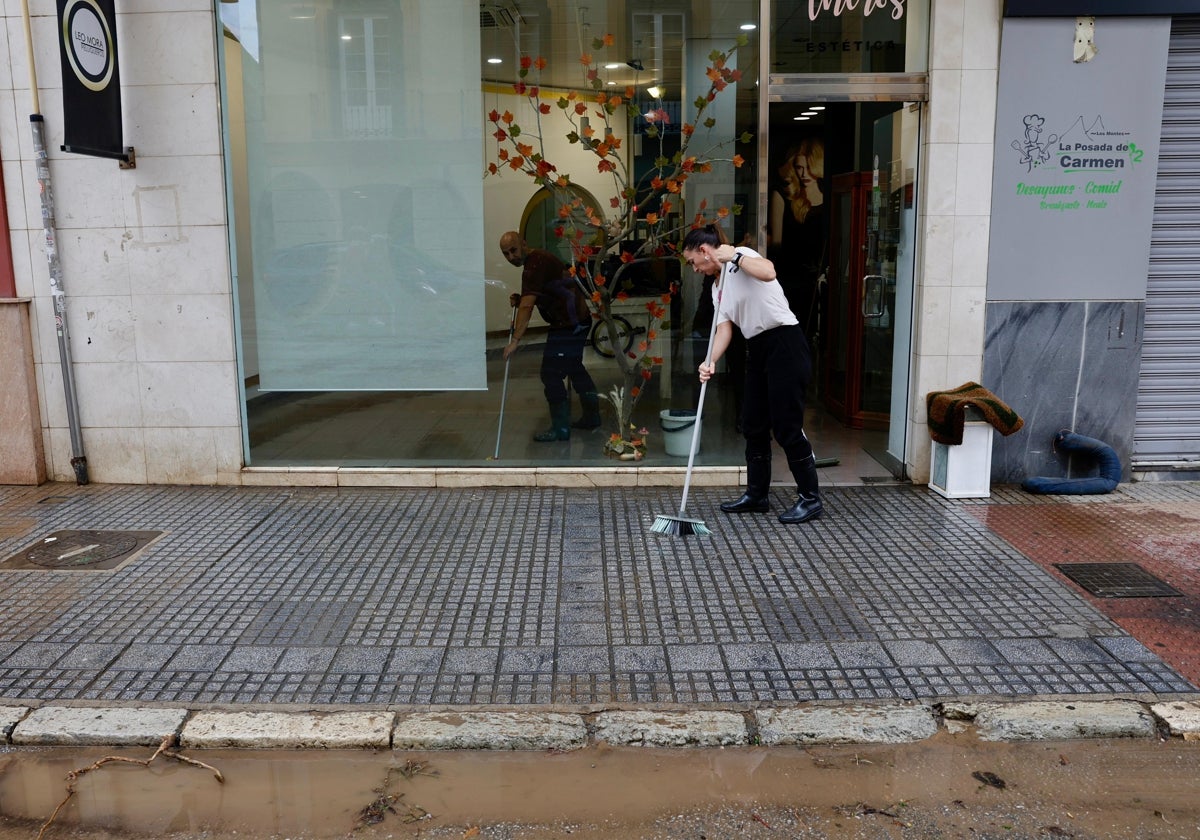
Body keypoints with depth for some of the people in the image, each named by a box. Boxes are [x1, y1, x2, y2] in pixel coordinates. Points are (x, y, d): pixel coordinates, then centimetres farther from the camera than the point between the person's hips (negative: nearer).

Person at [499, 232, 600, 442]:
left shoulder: (534, 265, -19)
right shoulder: (538, 258, 13)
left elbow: (527, 307, -27)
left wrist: (515, 341, -29)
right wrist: (521, 300, 5)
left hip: (568, 325, -11)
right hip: (578, 320, 11)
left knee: (551, 375, -7)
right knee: (575, 368, 22)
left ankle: (560, 428, 0)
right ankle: (591, 416, 32)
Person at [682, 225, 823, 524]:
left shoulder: (742, 255, -6)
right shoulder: (717, 287, 18)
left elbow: (768, 272, -29)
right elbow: (724, 329, 7)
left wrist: (734, 255, -18)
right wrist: (711, 361, -10)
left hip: (784, 344, -10)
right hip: (757, 350, 10)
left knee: (787, 426, -7)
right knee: (753, 426, 12)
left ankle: (810, 498, 5)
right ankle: (757, 495, 24)